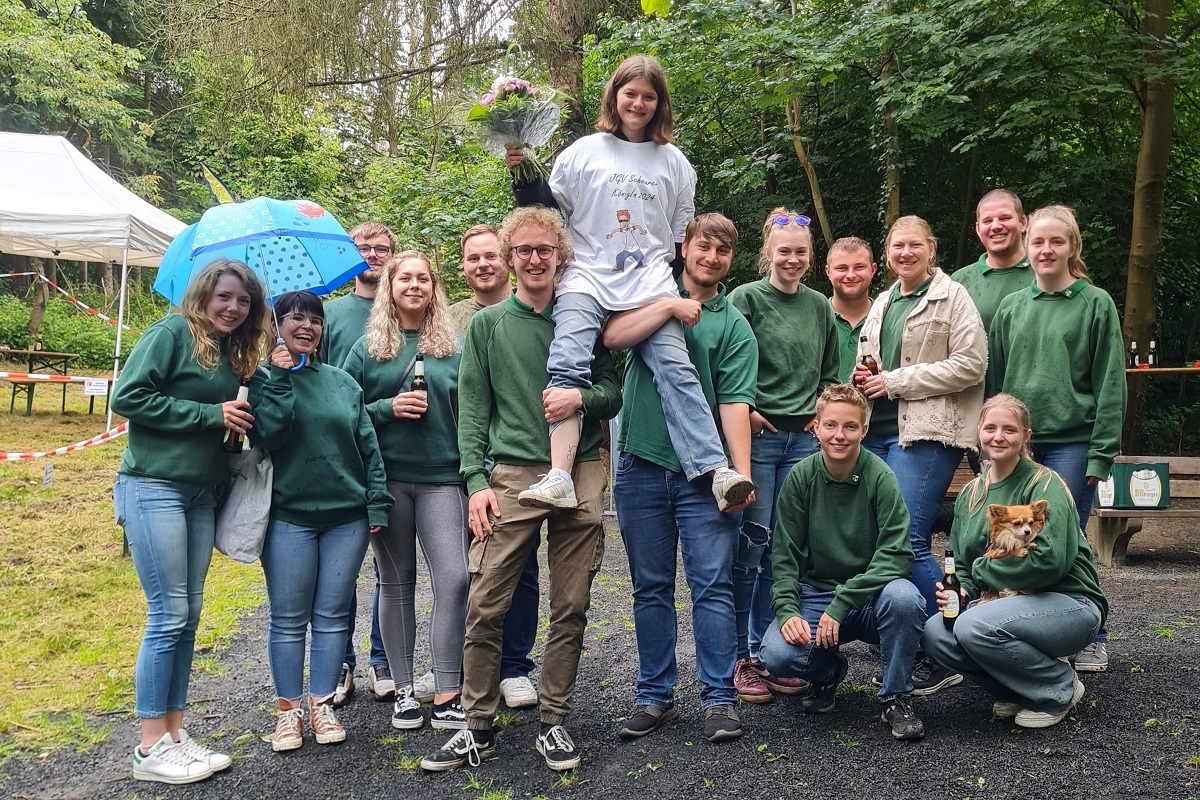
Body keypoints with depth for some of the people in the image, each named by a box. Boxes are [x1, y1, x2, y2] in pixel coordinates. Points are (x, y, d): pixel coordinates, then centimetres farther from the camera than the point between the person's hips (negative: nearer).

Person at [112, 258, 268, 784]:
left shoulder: (233, 355, 14)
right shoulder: (171, 333, -7)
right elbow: (128, 397, -15)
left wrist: (240, 420, 2)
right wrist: (211, 414, -15)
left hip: (200, 494, 8)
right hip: (154, 487, -8)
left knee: (188, 615, 9)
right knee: (168, 614, -7)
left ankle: (175, 734, 18)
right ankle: (152, 747, 4)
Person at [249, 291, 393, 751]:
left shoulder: (342, 382, 10)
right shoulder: (264, 378, 2)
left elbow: (368, 445, 8)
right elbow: (267, 433, -14)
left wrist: (377, 502, 1)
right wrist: (279, 378, -15)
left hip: (346, 514, 3)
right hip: (288, 515, -2)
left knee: (332, 616, 8)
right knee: (288, 618, 5)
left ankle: (322, 705, 20)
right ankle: (288, 709, 18)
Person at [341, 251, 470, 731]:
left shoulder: (455, 347, 9)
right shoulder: (367, 348, 7)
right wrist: (388, 408, -11)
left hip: (442, 476, 0)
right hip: (386, 478, 0)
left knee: (454, 578, -13)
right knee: (396, 583, 8)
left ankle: (447, 696, -5)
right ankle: (404, 690, 19)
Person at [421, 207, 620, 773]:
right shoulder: (487, 325, 10)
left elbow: (613, 395, 11)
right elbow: (472, 411, 5)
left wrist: (581, 397, -11)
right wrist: (476, 480, -5)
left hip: (581, 476, 1)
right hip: (512, 474, -1)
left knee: (570, 609, 6)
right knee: (484, 607, -4)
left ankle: (553, 722, 20)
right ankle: (479, 728, 11)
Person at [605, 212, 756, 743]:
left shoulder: (735, 326, 6)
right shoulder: (653, 296, 11)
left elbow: (734, 404, -4)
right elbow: (613, 337, -8)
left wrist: (742, 473, -15)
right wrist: (670, 307, -16)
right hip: (641, 466, 1)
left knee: (713, 585, -2)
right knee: (651, 589, 8)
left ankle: (719, 698, 8)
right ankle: (655, 696, 19)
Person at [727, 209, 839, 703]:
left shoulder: (819, 307, 14)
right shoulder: (747, 299, -1)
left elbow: (830, 373, 22)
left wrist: (823, 411, 8)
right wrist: (744, 411, -10)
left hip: (804, 436, 5)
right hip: (757, 433, -4)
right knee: (752, 540, -5)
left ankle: (767, 650, 16)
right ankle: (739, 656, 4)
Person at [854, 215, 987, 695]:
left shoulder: (952, 297, -1)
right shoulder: (883, 303, 21)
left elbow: (971, 364, -11)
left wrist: (896, 382, -12)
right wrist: (864, 376, 8)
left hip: (926, 433, -7)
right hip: (878, 431, 7)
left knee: (909, 540, -14)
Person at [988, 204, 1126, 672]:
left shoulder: (1095, 304, 0)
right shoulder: (1011, 309, 11)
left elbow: (1110, 385, -4)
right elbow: (995, 379, 12)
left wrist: (1101, 454, -9)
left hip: (1072, 444, -4)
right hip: (1017, 444, 4)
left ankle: (1092, 637, 15)